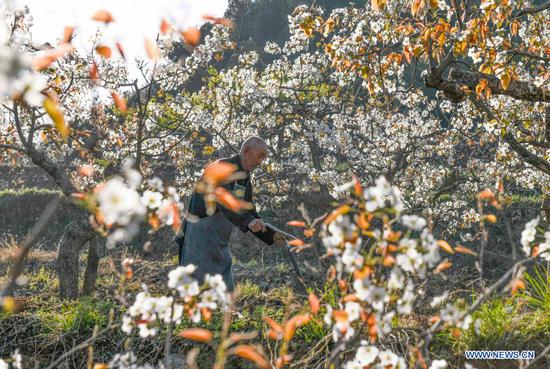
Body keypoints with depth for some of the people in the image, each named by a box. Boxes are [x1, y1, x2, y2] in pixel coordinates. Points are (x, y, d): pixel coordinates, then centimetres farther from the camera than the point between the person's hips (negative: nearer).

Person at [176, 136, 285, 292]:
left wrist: (271, 235, 3)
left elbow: (250, 214, 18)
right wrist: (248, 221, -46)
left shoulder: (245, 181, 14)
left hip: (220, 242, 9)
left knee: (225, 290, 8)